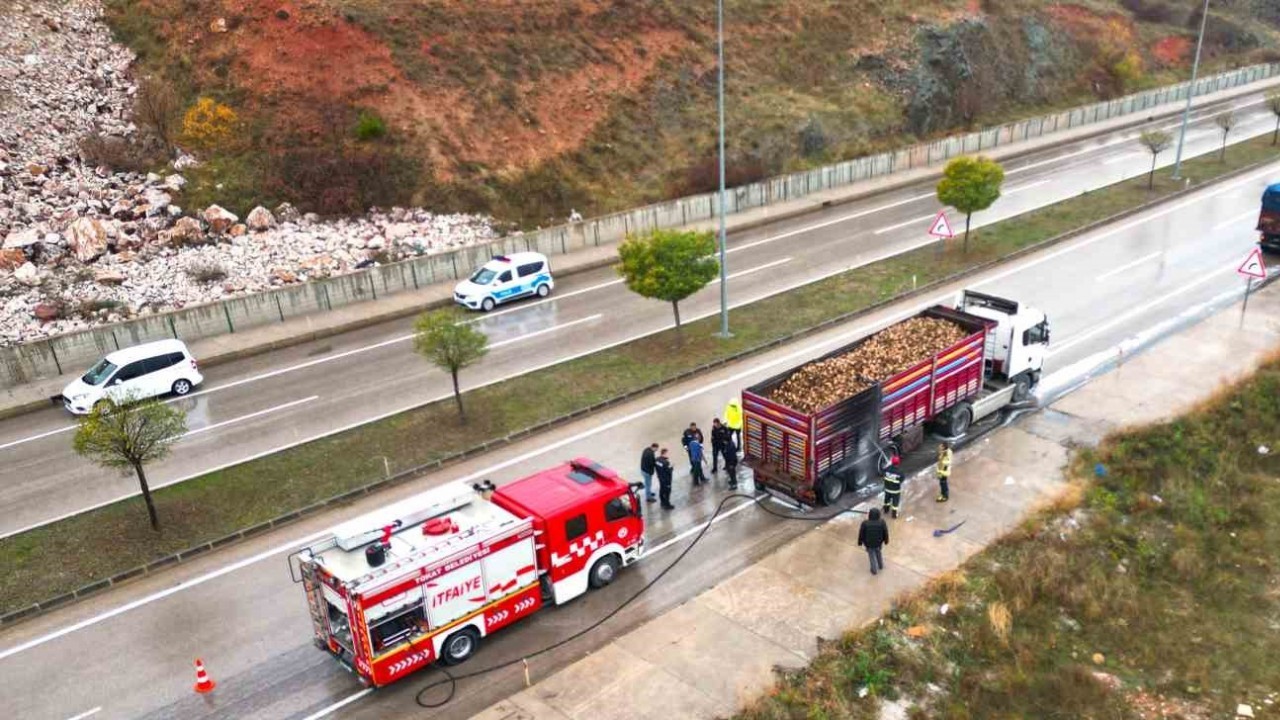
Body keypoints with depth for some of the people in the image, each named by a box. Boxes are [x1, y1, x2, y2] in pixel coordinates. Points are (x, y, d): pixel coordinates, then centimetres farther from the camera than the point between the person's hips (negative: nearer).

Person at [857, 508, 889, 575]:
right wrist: (886, 541, 10)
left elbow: (861, 534, -14)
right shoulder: (882, 523, -24)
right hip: (878, 542, 2)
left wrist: (860, 543, 3)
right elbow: (885, 533, -9)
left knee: (872, 555, 21)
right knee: (878, 553, 30)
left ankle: (874, 570, 35)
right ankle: (881, 566, 50)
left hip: (868, 543, -2)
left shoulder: (865, 523, -27)